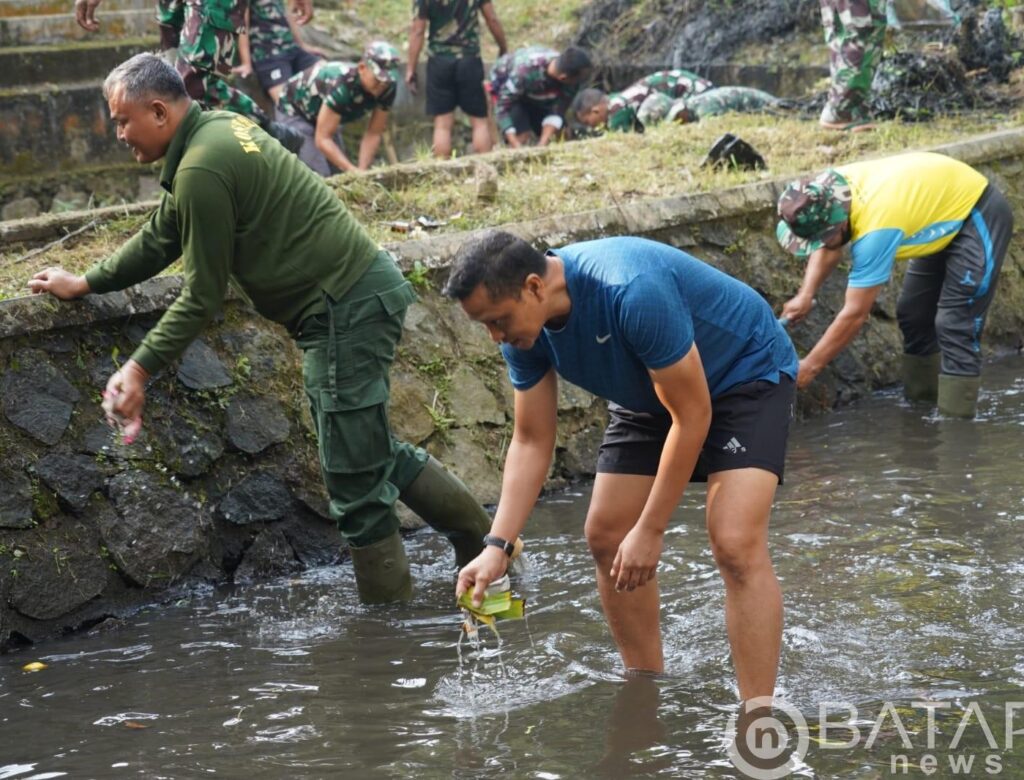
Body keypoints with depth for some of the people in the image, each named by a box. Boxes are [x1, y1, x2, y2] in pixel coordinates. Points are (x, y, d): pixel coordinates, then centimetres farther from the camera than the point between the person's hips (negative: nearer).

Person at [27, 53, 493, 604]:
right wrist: (86, 283, 26)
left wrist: (140, 369, -9)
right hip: (367, 288, 10)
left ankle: (388, 609, 4)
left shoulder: (201, 171, -18)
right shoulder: (220, 128, 12)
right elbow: (161, 237, 23)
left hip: (345, 310, -10)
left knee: (355, 481, -3)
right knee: (371, 450, 21)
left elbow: (202, 299, -14)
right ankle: (481, 537, 27)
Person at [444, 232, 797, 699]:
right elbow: (531, 441, -6)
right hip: (653, 392, 8)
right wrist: (497, 546, -18)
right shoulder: (525, 330, -16)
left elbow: (692, 416, -30)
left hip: (746, 374, -8)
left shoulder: (632, 292, -39)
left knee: (736, 545, -23)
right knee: (605, 537, 4)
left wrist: (650, 532, -25)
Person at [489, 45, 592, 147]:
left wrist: (542, 144, -39)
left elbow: (557, 111, -26)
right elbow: (502, 106, -38)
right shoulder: (526, 71, -45)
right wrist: (516, 145, -45)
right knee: (522, 136, -24)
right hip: (506, 89, -5)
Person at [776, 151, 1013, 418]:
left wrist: (809, 367, -25)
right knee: (913, 313, 11)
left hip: (980, 216, -9)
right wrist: (805, 296, -10)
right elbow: (829, 250, 4)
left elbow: (855, 315, -31)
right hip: (944, 202, 9)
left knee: (956, 325, -14)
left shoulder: (874, 230, -38)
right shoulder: (831, 192, -18)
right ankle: (921, 401, 21)